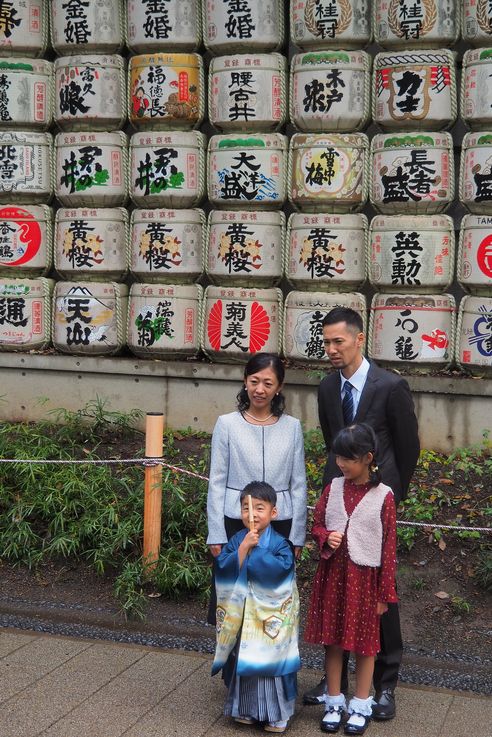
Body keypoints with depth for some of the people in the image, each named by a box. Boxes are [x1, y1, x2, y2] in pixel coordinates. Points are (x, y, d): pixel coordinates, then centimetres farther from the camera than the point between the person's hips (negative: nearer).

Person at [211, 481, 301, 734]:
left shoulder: (279, 543, -10)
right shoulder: (236, 540, 0)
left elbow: (281, 568, -27)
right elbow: (223, 568, -12)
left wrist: (255, 549, -21)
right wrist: (244, 547, -22)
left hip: (270, 615, -4)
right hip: (241, 614, 4)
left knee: (269, 661, 3)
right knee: (242, 660, 13)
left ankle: (277, 715, 16)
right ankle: (245, 709, 29)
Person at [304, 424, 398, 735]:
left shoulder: (383, 496, -11)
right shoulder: (333, 488, 0)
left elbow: (389, 546, -7)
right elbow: (317, 524, 12)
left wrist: (385, 593, -6)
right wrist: (326, 538, -13)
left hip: (364, 577, -3)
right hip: (332, 573, 3)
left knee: (364, 641, 9)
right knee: (333, 639, 11)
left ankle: (362, 706, 24)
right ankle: (335, 703, 26)